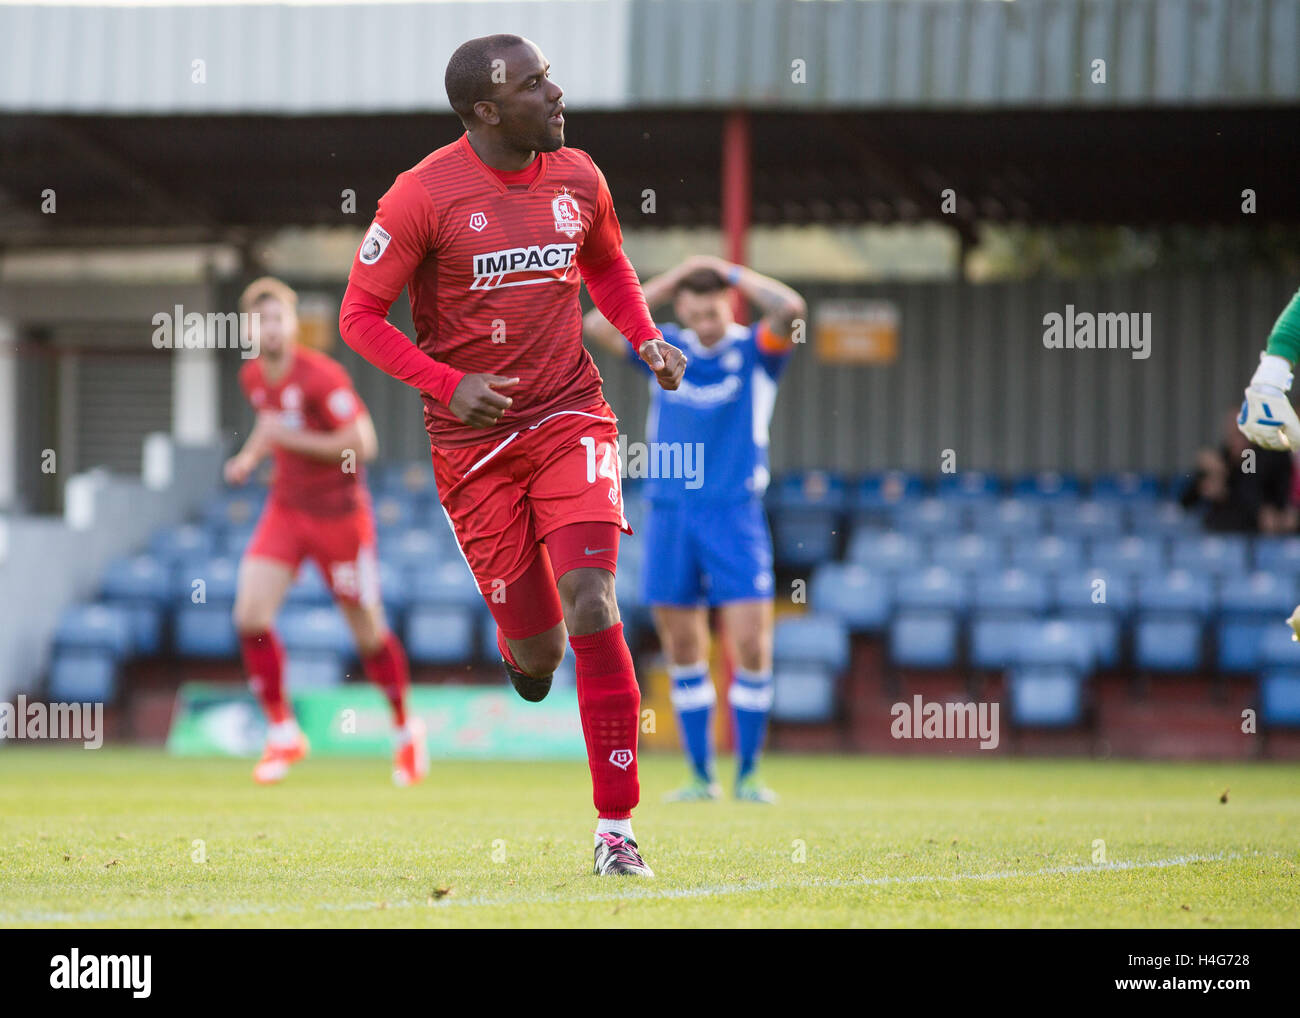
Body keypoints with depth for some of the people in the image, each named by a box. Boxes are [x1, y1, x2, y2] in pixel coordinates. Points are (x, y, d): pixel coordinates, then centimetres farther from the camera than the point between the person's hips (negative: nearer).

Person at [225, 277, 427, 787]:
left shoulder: (321, 376, -19)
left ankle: (406, 730, 28)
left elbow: (362, 443, -23)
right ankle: (283, 734, -1)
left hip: (339, 513, -5)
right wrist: (251, 455, 6)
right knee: (250, 615, -13)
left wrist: (290, 438, -23)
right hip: (286, 510, 6)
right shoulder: (253, 377, 3)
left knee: (367, 630, 5)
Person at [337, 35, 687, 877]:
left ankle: (616, 827, -13)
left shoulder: (578, 179, 3)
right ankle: (521, 649, 45)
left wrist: (646, 339, 5)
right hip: (474, 440, -2)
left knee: (591, 604, -17)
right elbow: (360, 316, -6)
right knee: (537, 650, 2)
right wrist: (447, 384, -20)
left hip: (570, 419, 2)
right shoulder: (426, 194, -11)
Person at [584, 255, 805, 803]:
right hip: (669, 511, 3)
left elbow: (791, 309, -19)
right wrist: (669, 281, -1)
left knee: (751, 646, -10)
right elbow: (598, 325, -1)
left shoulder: (754, 351, 0)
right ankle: (702, 776, 10)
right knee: (683, 652, 3)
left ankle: (748, 774, 0)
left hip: (735, 512, -3)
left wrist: (731, 273, -7)